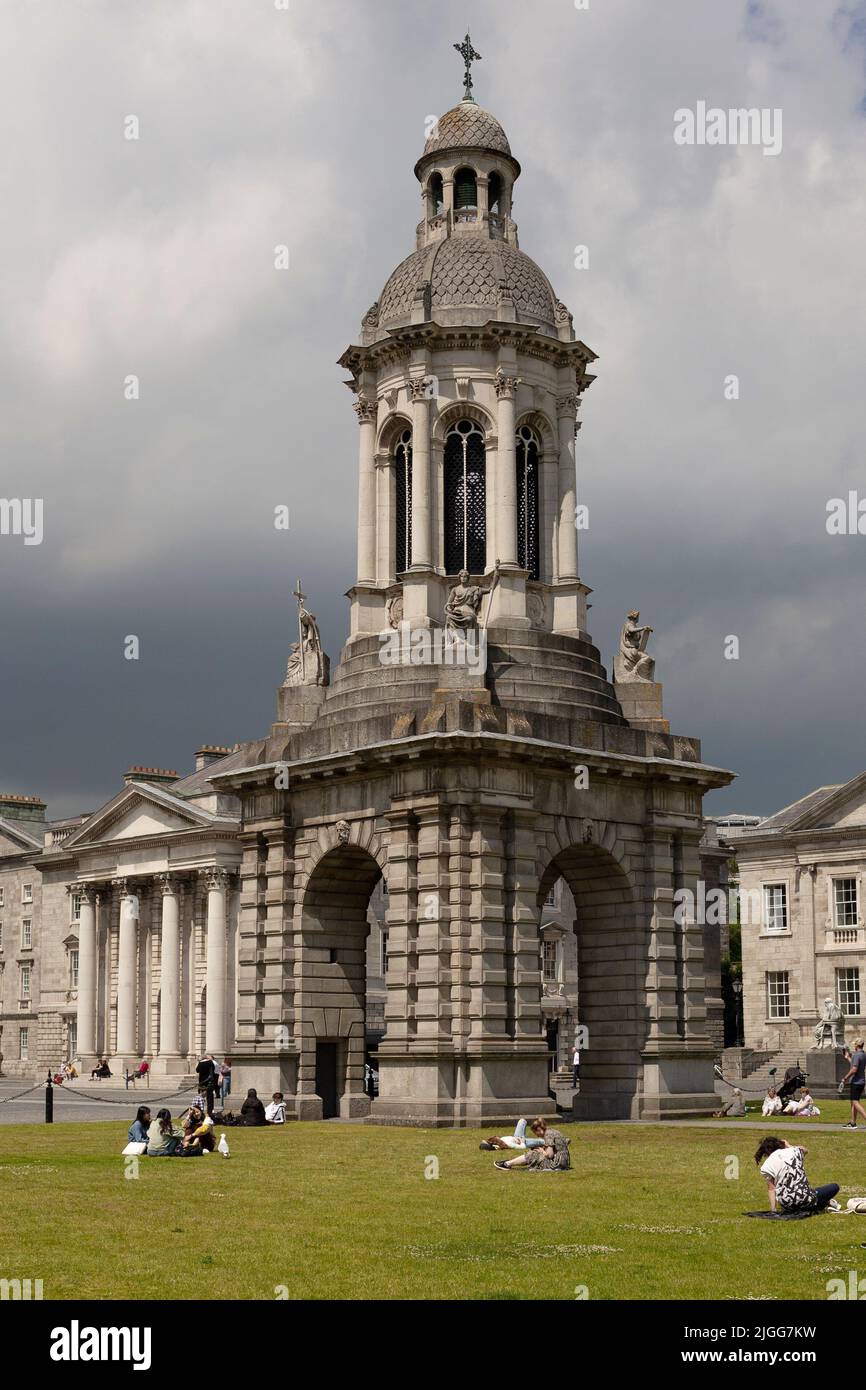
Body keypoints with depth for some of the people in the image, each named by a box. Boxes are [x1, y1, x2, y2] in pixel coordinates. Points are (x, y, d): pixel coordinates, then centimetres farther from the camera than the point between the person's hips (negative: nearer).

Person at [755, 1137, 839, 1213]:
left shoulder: (767, 1166, -1)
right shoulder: (794, 1151, 7)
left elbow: (771, 1189, -3)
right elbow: (805, 1150, 31)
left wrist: (773, 1210, 0)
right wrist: (789, 1146, 40)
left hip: (786, 1205, -1)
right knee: (834, 1187, 23)